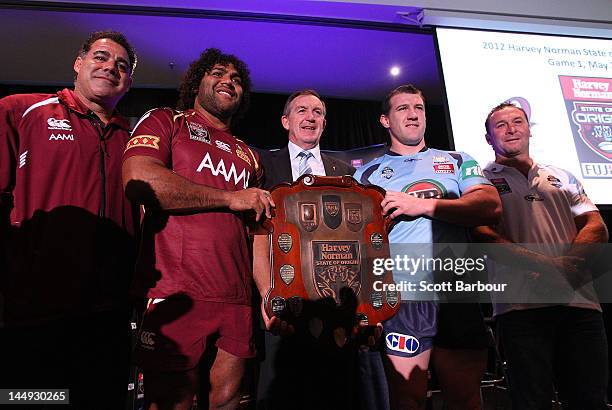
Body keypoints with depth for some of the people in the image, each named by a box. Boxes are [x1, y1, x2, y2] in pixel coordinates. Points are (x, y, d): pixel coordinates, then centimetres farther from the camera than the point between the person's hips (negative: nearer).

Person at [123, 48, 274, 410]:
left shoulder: (248, 156, 21)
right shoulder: (164, 122, 7)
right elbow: (139, 181, -14)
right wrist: (231, 197, -8)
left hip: (236, 299, 5)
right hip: (176, 295, -5)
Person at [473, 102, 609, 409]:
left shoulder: (562, 178, 22)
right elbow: (485, 236, -5)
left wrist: (567, 263, -10)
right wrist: (542, 264, -18)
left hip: (580, 302, 4)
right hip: (521, 305, -4)